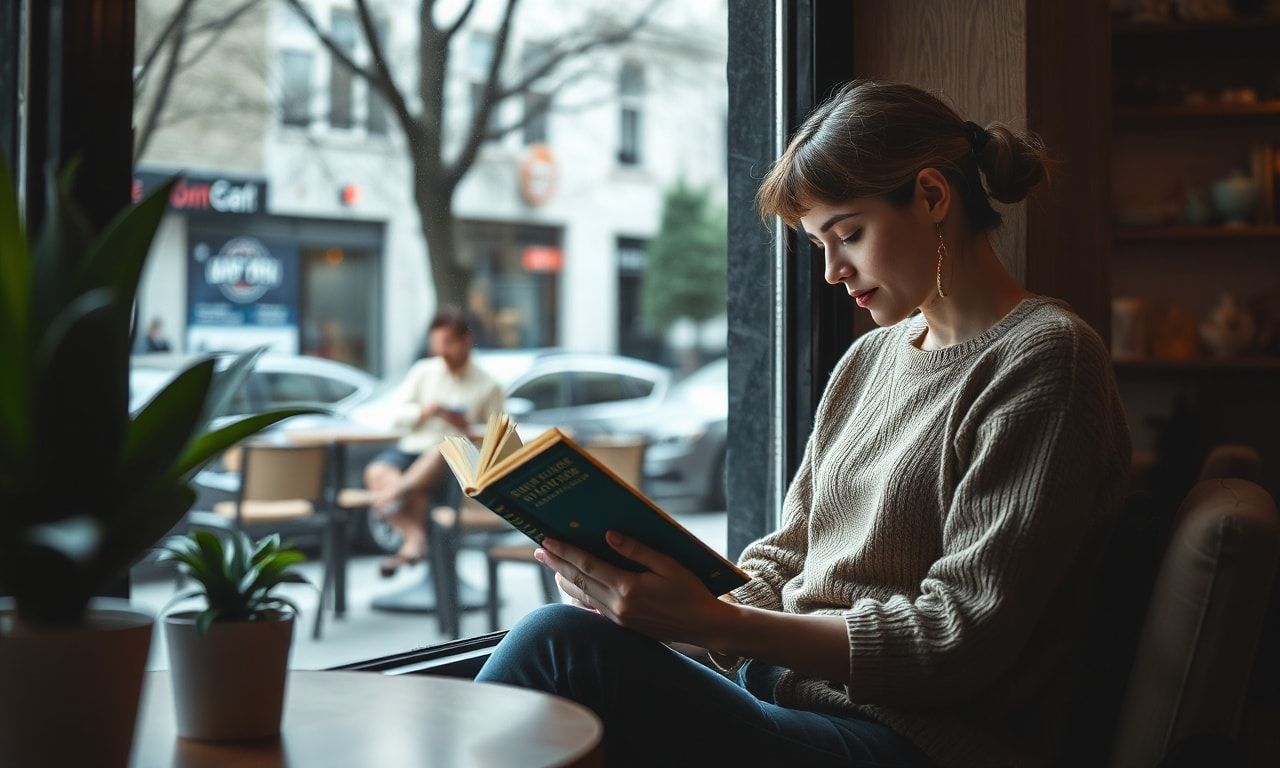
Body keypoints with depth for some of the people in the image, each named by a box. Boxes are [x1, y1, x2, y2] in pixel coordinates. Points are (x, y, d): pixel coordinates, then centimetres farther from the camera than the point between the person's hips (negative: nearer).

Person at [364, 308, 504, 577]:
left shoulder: (487, 386, 8)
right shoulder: (423, 371, 17)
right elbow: (396, 411, 11)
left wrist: (468, 427, -15)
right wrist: (423, 411, -8)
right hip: (411, 448, 3)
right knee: (377, 472, -30)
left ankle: (400, 489, -50)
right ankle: (415, 535, -42)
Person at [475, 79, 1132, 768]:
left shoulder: (1045, 357, -7)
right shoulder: (870, 358, 18)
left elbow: (960, 644, -15)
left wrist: (716, 624, -23)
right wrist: (651, 594, -6)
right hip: (785, 688, 7)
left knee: (565, 645, -25)